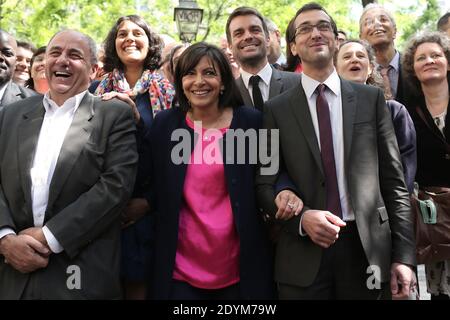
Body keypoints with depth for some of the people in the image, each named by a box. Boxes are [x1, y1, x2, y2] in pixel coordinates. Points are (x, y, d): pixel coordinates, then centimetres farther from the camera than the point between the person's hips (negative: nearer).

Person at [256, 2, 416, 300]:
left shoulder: (371, 98, 4)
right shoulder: (277, 108, 2)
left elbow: (394, 181, 2)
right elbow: (265, 184, 2)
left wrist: (404, 255, -2)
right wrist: (301, 217, -16)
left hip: (366, 246, 1)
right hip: (303, 254, -1)